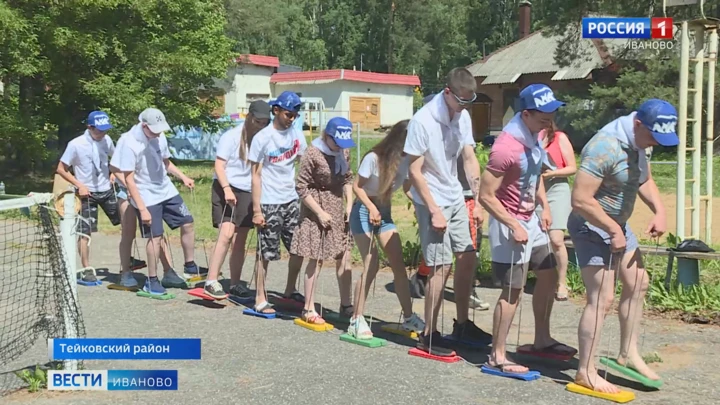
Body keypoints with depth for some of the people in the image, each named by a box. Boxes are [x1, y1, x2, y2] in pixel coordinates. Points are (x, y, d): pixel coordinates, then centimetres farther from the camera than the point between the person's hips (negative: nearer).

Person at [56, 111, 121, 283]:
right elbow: (61, 169, -7)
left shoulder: (107, 140, -2)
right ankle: (87, 269, 8)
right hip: (87, 193, -4)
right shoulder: (75, 145, -15)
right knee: (84, 232, -4)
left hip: (107, 190, 5)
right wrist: (79, 185, -14)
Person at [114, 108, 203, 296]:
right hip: (147, 197, -6)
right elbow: (129, 180, -18)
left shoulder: (159, 137, -1)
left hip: (167, 191, 7)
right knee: (155, 236, -5)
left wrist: (183, 177, -1)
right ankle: (151, 281, 9)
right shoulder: (131, 144, -19)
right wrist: (142, 208, -21)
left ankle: (190, 266, 22)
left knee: (187, 223, 6)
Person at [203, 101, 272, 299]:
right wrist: (226, 189, -23)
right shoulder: (232, 136, -8)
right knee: (227, 233, -18)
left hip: (248, 192, 5)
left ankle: (235, 284, 19)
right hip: (227, 189, -5)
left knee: (241, 240, 9)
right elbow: (219, 165, -11)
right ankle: (211, 282, -14)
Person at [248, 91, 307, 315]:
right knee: (267, 254, 0)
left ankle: (290, 291, 28)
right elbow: (256, 174, -9)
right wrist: (257, 209, -12)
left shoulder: (296, 134, 5)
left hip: (292, 200, 5)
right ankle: (260, 300, 12)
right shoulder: (262, 138, -9)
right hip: (269, 203, -5)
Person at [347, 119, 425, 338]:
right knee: (371, 265, -11)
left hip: (385, 212, 6)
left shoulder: (406, 159, -6)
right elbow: (357, 186, -15)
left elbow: (409, 184, -3)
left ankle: (408, 317, 12)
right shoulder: (373, 158, -20)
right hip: (364, 211, -6)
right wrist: (371, 207, -30)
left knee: (399, 263, 2)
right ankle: (356, 320, 0)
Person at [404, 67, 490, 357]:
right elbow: (415, 171, -16)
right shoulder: (422, 121, -19)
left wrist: (478, 200, 0)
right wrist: (434, 211, -18)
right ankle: (428, 336, 5)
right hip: (432, 202, -7)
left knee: (467, 257, 9)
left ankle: (462, 325, 25)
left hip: (456, 199, 7)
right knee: (441, 266, -7)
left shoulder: (463, 116, 1)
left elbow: (470, 159, 6)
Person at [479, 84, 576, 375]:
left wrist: (545, 206, 8)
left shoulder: (534, 136, 2)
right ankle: (497, 357, 6)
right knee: (513, 291, -5)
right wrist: (514, 227, -22)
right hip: (510, 224, -9)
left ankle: (542, 340, 33)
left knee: (548, 276, 17)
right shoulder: (506, 147, -26)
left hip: (531, 220, 9)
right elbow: (486, 196, -24)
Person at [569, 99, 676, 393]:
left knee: (637, 284, 17)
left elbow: (645, 180, 16)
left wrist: (660, 211, -2)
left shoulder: (637, 143, 1)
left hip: (618, 225, 10)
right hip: (593, 228, -10)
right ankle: (585, 373, 1)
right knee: (602, 299, -10)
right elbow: (580, 200, -31)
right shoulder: (605, 147, -28)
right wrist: (613, 231, -22)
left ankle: (628, 353, 30)